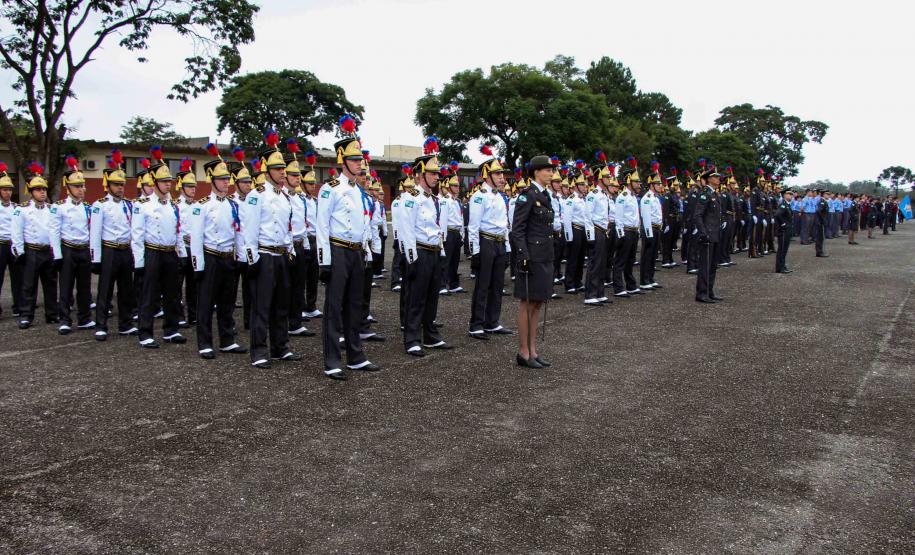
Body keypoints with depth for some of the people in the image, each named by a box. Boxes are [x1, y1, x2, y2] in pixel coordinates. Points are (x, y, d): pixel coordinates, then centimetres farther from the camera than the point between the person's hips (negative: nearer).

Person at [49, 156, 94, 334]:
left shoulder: (87, 208, 9)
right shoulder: (59, 207, -6)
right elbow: (54, 232, -9)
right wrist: (58, 256, -12)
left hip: (84, 251, 5)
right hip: (68, 251, -4)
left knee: (85, 288, 9)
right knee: (66, 288, 1)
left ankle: (85, 319, 19)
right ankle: (65, 321, 6)